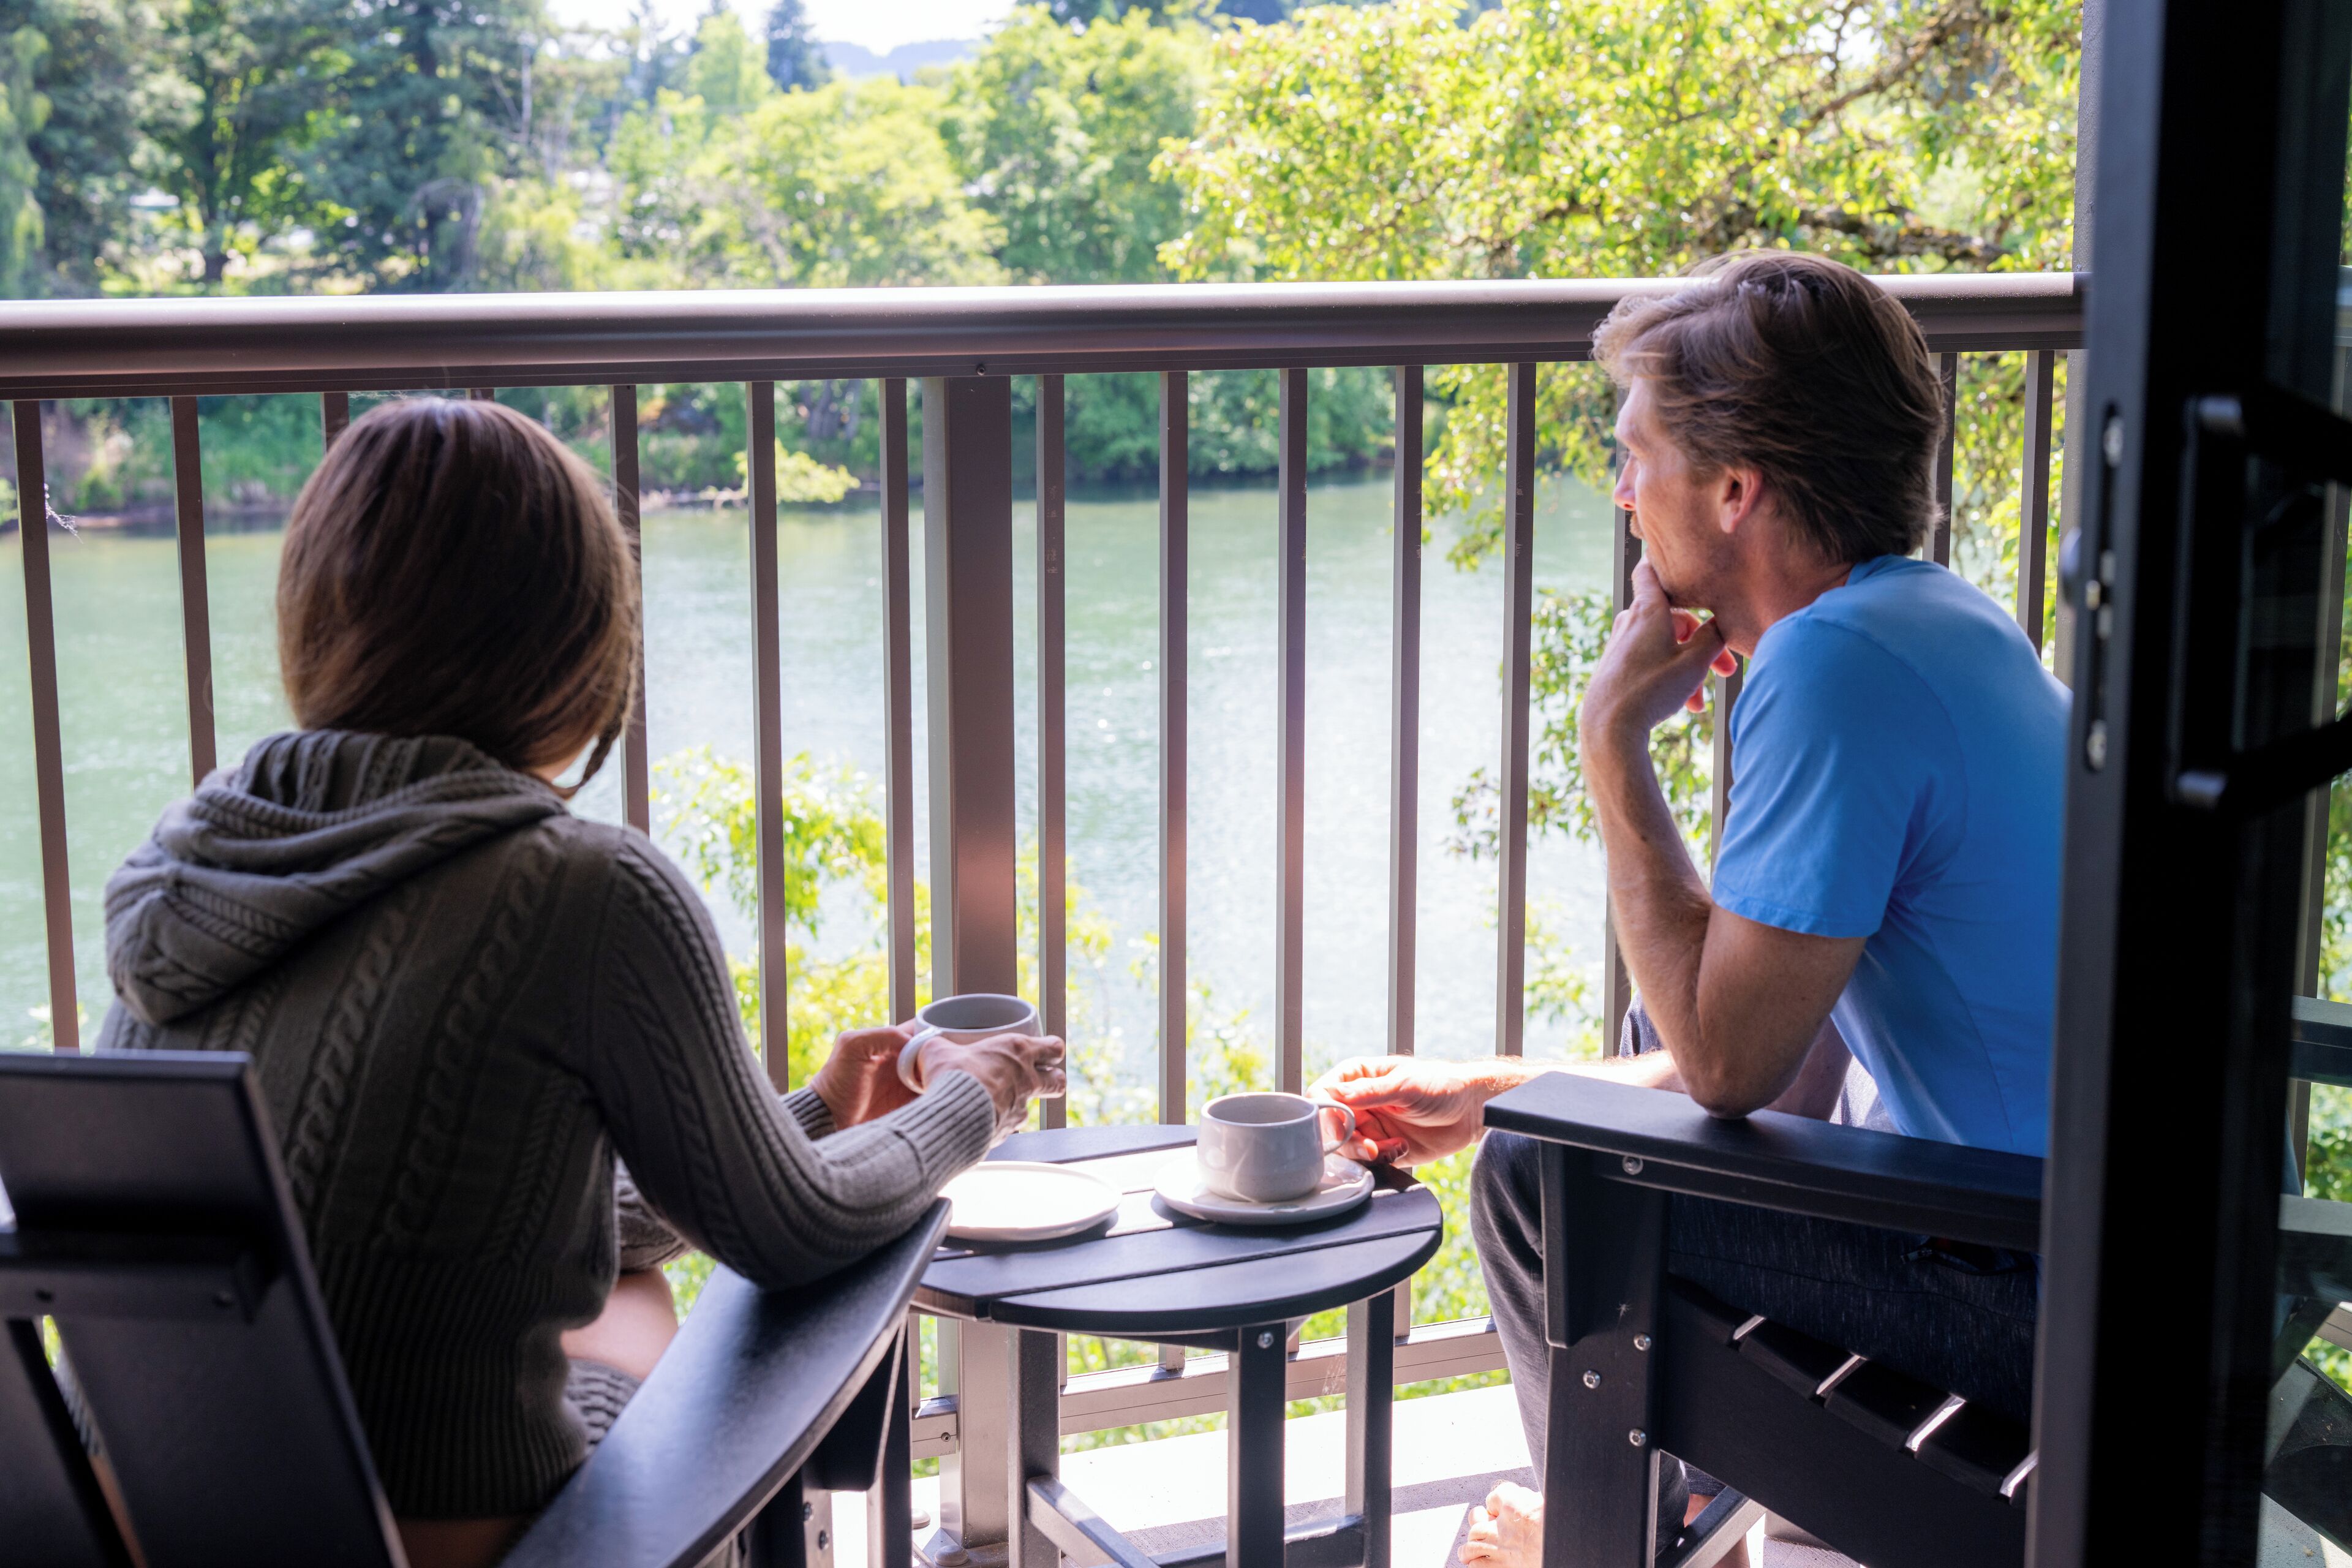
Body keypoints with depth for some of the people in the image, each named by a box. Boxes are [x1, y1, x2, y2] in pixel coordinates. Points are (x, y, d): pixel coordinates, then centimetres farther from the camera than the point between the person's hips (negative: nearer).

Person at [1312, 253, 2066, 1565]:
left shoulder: (1840, 660, -23)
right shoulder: (1931, 623, 9)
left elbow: (1727, 1062, -20)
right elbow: (1787, 1073, 11)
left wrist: (1615, 743, -14)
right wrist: (1492, 1092, 10)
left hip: (2062, 1310, -10)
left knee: (1541, 1182, -7)